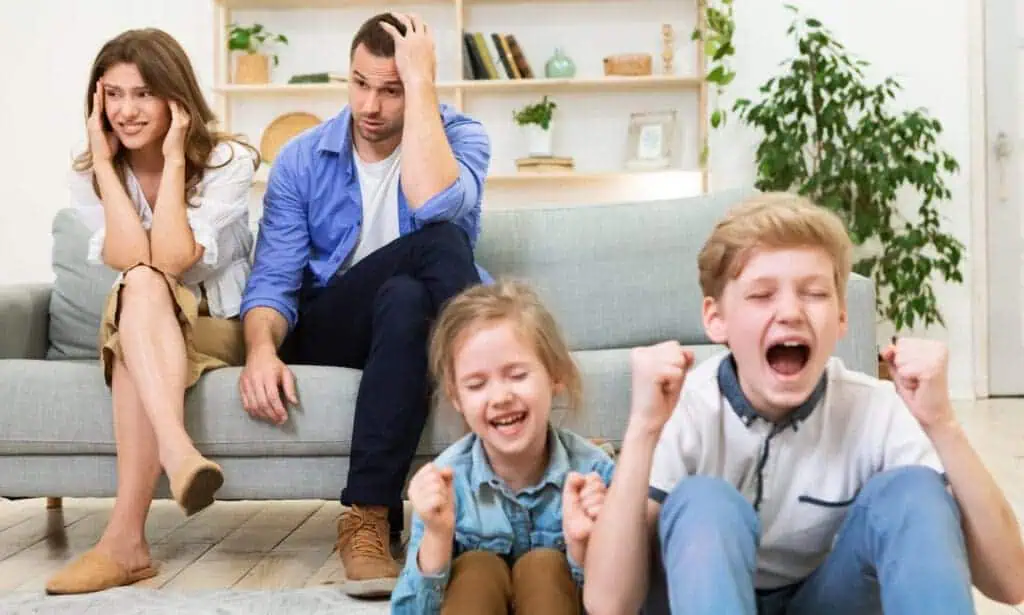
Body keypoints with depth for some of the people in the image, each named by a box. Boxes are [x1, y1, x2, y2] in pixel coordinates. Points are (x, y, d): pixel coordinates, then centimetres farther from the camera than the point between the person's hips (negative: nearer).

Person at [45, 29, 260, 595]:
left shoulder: (227, 161, -9)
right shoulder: (88, 176, 1)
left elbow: (171, 259, -23)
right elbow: (130, 261, -18)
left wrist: (173, 158, -20)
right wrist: (104, 161, -16)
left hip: (221, 328, -2)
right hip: (135, 330, 2)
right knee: (139, 287, -34)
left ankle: (125, 536, -48)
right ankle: (177, 449, -57)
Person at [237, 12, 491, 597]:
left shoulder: (460, 136, -3)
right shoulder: (301, 159, 1)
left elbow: (432, 205, -27)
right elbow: (274, 280, -5)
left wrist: (420, 80, -22)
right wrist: (262, 348, -27)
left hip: (423, 323, 0)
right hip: (329, 331, 0)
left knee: (404, 301, -38)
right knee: (435, 243, -31)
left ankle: (368, 518, -37)